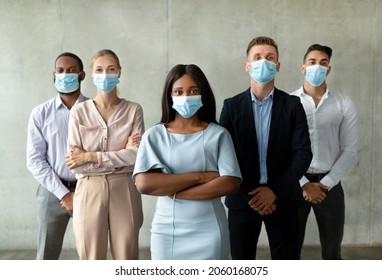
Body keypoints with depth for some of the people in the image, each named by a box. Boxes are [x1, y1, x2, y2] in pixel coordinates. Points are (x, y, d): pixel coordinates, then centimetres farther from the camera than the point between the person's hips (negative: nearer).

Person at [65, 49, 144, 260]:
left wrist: (91, 156, -11)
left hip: (124, 191, 0)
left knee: (126, 260, 7)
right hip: (89, 191, 0)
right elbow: (74, 163, -7)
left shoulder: (133, 110, 2)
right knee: (91, 260, 7)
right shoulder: (79, 112, 1)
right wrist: (121, 154, -11)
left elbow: (137, 154, -10)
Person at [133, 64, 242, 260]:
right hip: (166, 231, 1)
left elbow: (230, 183, -11)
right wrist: (200, 176, -15)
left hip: (208, 231, 0)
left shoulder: (218, 134, -1)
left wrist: (174, 192, -13)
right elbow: (144, 183, -12)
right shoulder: (154, 135, 0)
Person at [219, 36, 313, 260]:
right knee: (242, 261, 9)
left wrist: (275, 190, -14)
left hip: (282, 199, 0)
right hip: (242, 199, 0)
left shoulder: (293, 105, 1)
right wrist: (250, 194, -11)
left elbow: (303, 153, -6)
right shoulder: (232, 105, 2)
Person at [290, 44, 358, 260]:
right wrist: (303, 183, -12)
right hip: (295, 183, -1)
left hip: (330, 184, 1)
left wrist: (325, 183, -9)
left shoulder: (344, 104, 1)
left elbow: (350, 150, -1)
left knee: (332, 251, 12)